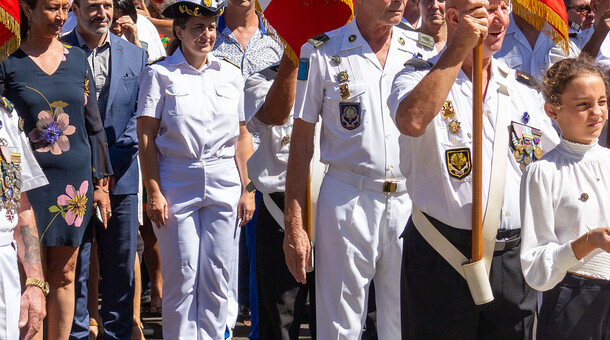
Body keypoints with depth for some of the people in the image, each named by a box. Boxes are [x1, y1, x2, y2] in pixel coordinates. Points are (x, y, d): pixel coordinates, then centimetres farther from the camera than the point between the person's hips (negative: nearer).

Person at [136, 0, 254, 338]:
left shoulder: (230, 74, 11)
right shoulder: (159, 74, 1)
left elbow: (240, 136, 13)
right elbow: (146, 136, -3)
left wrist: (246, 188, 8)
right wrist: (154, 192, -9)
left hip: (224, 184, 3)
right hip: (176, 183, -3)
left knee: (216, 275, 3)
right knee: (182, 276, -2)